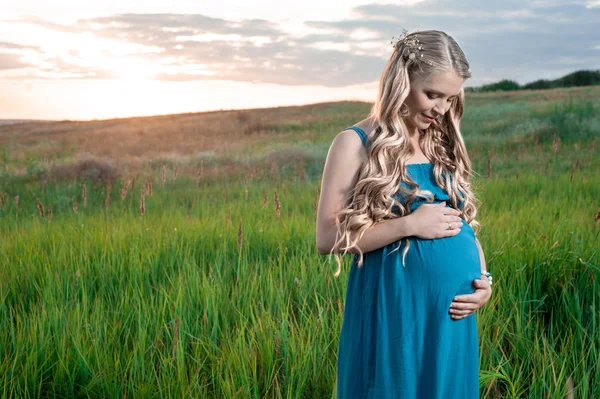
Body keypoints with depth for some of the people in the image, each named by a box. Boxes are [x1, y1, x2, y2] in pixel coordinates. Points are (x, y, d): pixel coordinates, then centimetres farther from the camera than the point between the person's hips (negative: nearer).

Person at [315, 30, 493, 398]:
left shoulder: (445, 146, 11)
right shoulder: (357, 144, -6)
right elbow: (329, 238, -12)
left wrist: (484, 280, 0)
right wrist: (409, 224, -18)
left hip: (452, 314, 6)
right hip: (392, 310, -5)